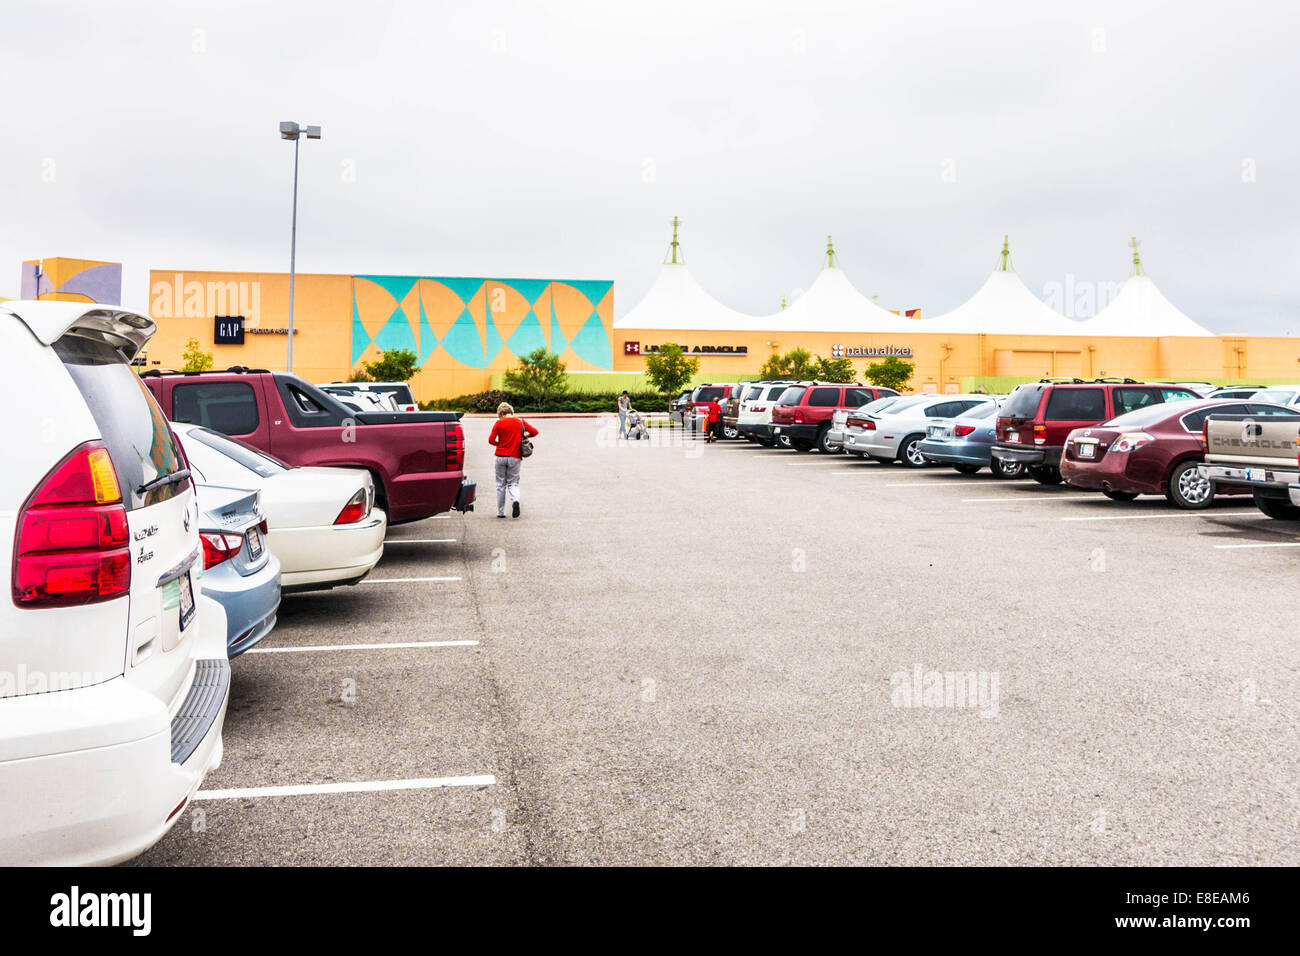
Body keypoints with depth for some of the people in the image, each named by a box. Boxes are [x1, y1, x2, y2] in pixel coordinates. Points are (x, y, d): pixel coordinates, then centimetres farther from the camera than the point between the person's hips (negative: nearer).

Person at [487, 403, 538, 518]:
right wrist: (524, 436, 17)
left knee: (500, 485, 9)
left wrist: (500, 443, 12)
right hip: (515, 457, 1)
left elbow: (491, 440, -7)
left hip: (501, 457, -1)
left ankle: (500, 512, 11)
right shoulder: (520, 422, 3)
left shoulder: (498, 423, -1)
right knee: (513, 483, 8)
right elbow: (534, 431, 1)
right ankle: (515, 500, -23)